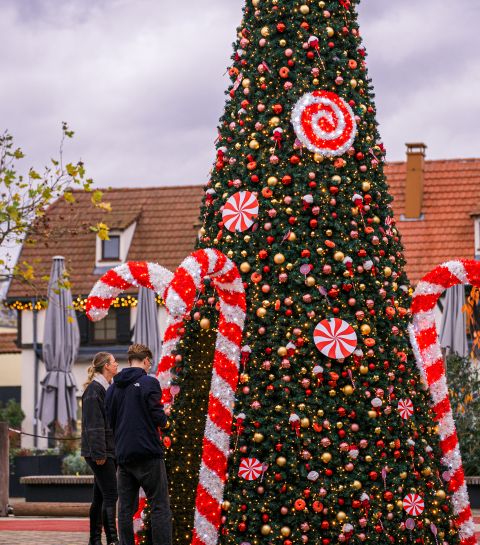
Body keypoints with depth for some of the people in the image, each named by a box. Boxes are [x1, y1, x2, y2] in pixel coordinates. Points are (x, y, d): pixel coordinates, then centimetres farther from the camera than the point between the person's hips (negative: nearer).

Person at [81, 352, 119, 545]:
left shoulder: (107, 388, 18)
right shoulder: (94, 389, -12)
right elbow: (94, 424, -17)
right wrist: (99, 453, -21)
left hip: (110, 451, 9)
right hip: (100, 451, -9)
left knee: (100, 497, 11)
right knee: (110, 495, -12)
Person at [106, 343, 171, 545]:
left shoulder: (113, 388, 10)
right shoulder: (149, 382, -8)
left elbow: (110, 421, 16)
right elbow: (158, 418, -12)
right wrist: (164, 417, 9)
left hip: (123, 454, 6)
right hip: (148, 453, -6)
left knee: (125, 508, 8)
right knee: (160, 507, -3)